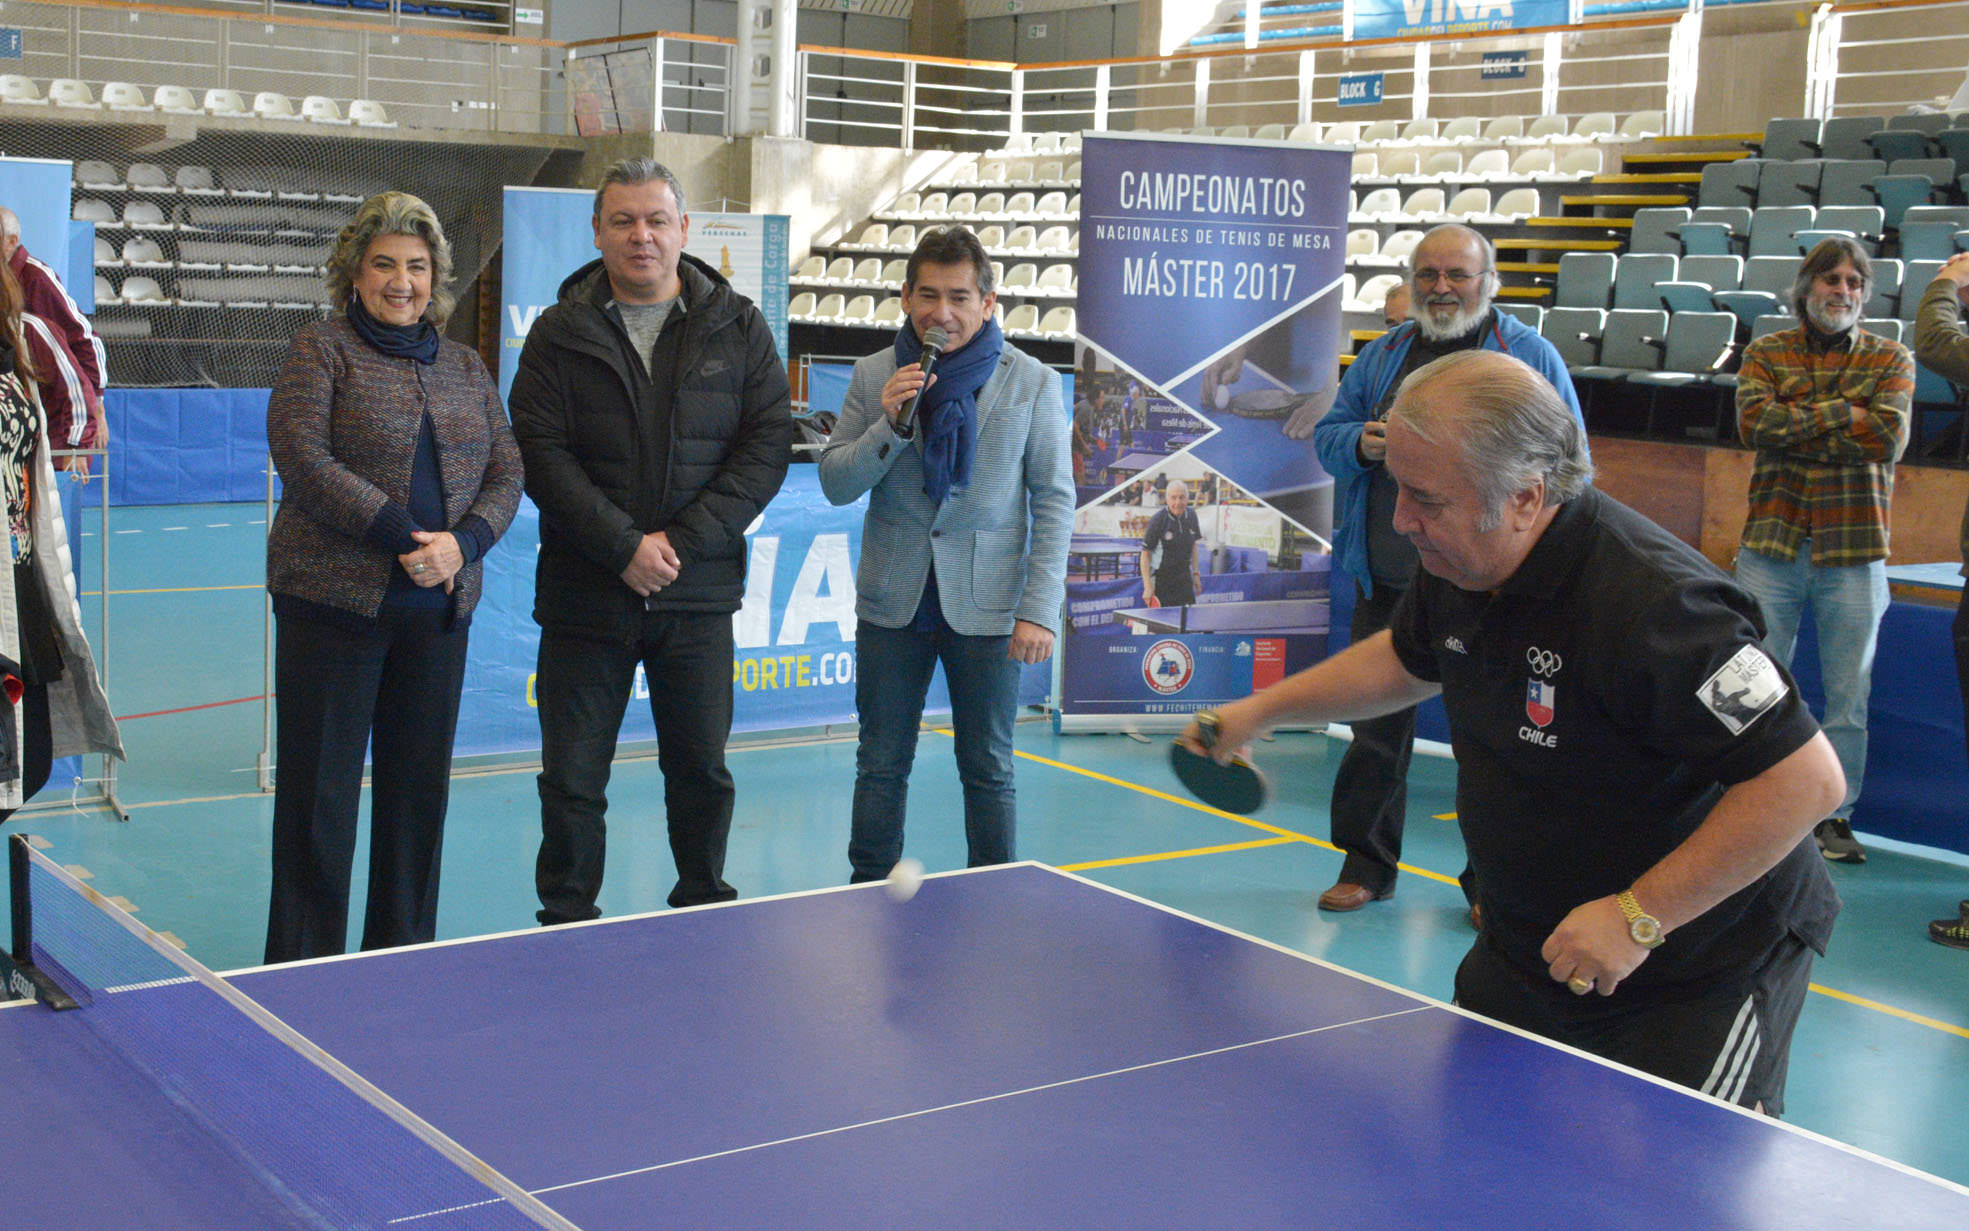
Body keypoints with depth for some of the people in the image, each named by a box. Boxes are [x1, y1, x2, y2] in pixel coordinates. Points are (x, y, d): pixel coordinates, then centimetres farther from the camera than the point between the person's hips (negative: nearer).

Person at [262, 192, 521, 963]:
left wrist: (462, 541, -12)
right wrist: (402, 536, -19)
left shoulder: (466, 368, 16)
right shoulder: (320, 352, 1)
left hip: (440, 608, 5)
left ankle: (403, 954, 18)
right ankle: (303, 972, 8)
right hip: (334, 603, -4)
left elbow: (505, 473, 9)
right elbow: (303, 460, -12)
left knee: (419, 785, 8)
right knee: (320, 790, 0)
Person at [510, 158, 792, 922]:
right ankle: (566, 928, 18)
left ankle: (705, 913, 28)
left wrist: (683, 541, -12)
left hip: (698, 597, 1)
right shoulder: (559, 335, 2)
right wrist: (623, 546, -16)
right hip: (584, 594, -1)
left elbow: (768, 446, -2)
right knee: (572, 780, 4)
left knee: (703, 773, 10)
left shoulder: (739, 329, 5)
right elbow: (542, 456, -6)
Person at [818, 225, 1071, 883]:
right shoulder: (875, 375, 3)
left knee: (988, 771, 6)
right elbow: (835, 484, 3)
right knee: (881, 767, 8)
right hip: (892, 603, 2)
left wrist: (1040, 608, -8)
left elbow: (1054, 500, -1)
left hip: (986, 603, -2)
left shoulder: (1032, 382, -1)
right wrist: (890, 424, -15)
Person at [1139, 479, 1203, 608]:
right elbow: (1145, 554, -13)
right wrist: (1148, 587, -19)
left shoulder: (1191, 515, 2)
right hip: (1161, 577, -6)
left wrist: (1195, 573, 14)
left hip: (1184, 578, 6)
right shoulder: (1157, 520, -16)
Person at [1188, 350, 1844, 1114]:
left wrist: (1638, 917, -31)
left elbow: (1808, 779, -32)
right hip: (1525, 954, 8)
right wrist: (1261, 710, 16)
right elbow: (1408, 660, 20)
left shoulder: (1652, 606, -33)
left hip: (1699, 979, -7)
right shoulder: (1459, 568, -5)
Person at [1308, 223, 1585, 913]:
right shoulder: (1382, 356, 13)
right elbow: (1328, 435, 17)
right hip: (1387, 581, 4)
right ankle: (1366, 866, 20)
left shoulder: (1530, 356, 2)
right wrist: (1360, 444, -6)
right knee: (1377, 728, 7)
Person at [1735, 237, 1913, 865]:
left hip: (1853, 553, 0)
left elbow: (1888, 438, -11)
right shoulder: (1766, 353, 7)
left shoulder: (1891, 358, 5)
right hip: (1772, 543, 0)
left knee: (1848, 697, 5)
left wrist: (1794, 427, -9)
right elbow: (1753, 421, -11)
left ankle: (1834, 817, 17)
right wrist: (1843, 411, -12)